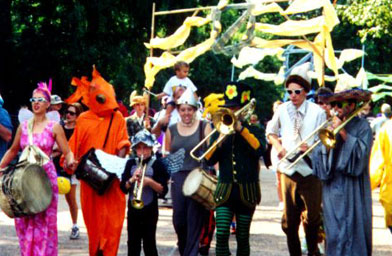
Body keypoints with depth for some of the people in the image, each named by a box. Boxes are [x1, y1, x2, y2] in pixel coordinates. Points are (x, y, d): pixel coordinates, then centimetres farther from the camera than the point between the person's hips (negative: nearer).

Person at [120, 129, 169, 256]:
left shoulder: (157, 164, -4)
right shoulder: (131, 164, 6)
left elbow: (163, 190, -8)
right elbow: (123, 188, 2)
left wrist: (150, 181, -22)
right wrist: (132, 179, -16)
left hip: (150, 210, -3)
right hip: (133, 209, 3)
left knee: (149, 243, 2)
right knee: (133, 243, 8)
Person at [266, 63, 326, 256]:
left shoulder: (317, 112, -4)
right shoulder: (282, 110, 5)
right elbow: (271, 132, 20)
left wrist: (312, 148, -22)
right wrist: (278, 146, 2)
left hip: (310, 170, -2)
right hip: (288, 169, 2)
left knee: (312, 216, -1)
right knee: (289, 219, 2)